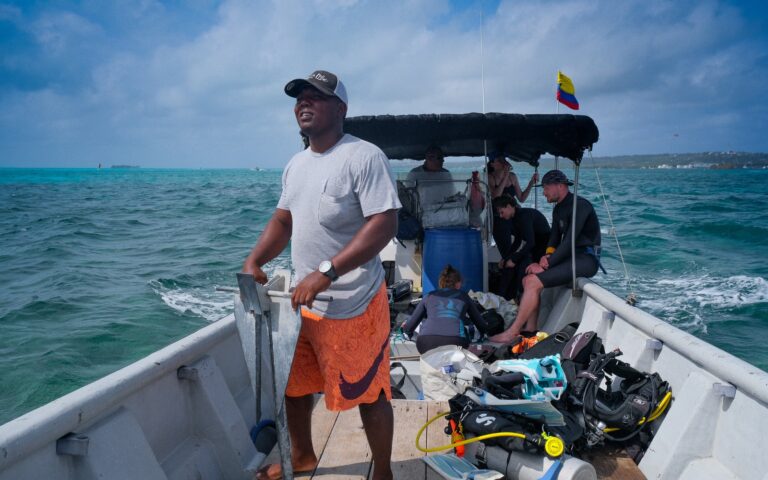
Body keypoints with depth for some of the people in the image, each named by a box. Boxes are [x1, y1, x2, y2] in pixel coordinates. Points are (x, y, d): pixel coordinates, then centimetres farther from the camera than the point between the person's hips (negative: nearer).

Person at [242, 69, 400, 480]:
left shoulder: (364, 157, -15)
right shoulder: (296, 164, 11)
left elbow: (384, 225, -23)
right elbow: (282, 220, 17)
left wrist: (326, 273, -28)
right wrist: (253, 262, -1)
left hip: (351, 306, -8)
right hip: (301, 300, 8)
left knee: (368, 394, 7)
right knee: (293, 385, 21)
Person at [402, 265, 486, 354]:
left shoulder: (430, 296, 25)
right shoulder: (463, 297, 25)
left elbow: (408, 327, 27)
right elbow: (480, 324, 34)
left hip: (427, 342, 1)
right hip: (455, 341, -1)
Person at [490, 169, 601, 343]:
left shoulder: (580, 205, -14)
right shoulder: (558, 209, 17)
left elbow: (569, 241, -21)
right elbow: (555, 237, 16)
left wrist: (546, 264, -20)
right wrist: (548, 254, -6)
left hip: (586, 259, -9)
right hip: (570, 257, 9)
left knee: (533, 282, -20)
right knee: (528, 280, 0)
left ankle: (511, 333, -15)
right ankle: (530, 329, 2)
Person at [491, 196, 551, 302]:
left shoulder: (525, 215, -23)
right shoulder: (514, 218, 4)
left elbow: (530, 242, -30)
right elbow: (518, 241, 10)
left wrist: (514, 259, -25)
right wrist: (505, 258, 1)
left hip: (544, 247, -9)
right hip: (533, 247, 9)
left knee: (523, 265, -26)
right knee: (509, 265, -3)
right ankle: (505, 298, 4)